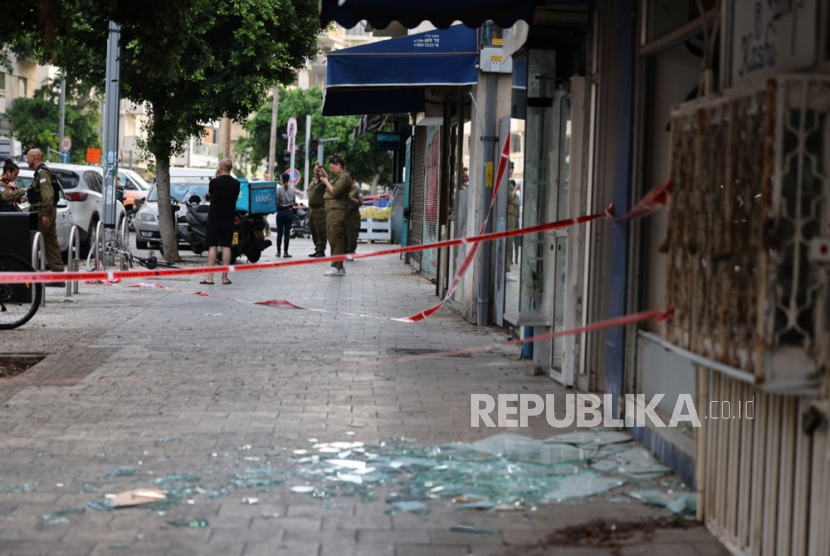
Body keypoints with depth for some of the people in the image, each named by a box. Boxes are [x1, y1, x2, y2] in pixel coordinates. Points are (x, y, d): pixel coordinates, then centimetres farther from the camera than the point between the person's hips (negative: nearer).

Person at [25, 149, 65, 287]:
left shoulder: (42, 172, -12)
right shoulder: (41, 172, 20)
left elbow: (48, 194, -22)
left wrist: (45, 213, -26)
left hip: (43, 213, -10)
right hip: (48, 213, 10)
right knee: (51, 243, 7)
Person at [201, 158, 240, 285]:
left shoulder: (214, 182, -11)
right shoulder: (236, 184, -1)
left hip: (214, 218, -3)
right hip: (228, 219, 3)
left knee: (212, 247, 0)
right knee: (226, 247, 5)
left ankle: (210, 277, -4)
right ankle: (225, 277, 4)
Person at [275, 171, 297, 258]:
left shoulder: (279, 189, -8)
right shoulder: (292, 190, 0)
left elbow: (277, 202, -11)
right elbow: (294, 202, 4)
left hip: (281, 211, -1)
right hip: (290, 211, 1)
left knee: (279, 232, 8)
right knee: (287, 232, 2)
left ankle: (278, 252, 11)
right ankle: (285, 252, -1)